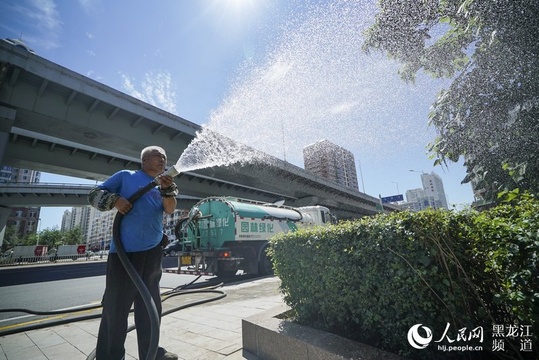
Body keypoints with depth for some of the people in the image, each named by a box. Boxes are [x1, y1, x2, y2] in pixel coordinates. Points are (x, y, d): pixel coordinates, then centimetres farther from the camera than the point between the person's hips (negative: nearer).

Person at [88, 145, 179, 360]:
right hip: (124, 250, -5)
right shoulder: (126, 176, 5)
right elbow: (94, 194, 5)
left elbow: (170, 209, -2)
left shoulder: (162, 185, 14)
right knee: (116, 305, 1)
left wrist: (168, 190, -22)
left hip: (152, 252, 5)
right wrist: (115, 200, -15)